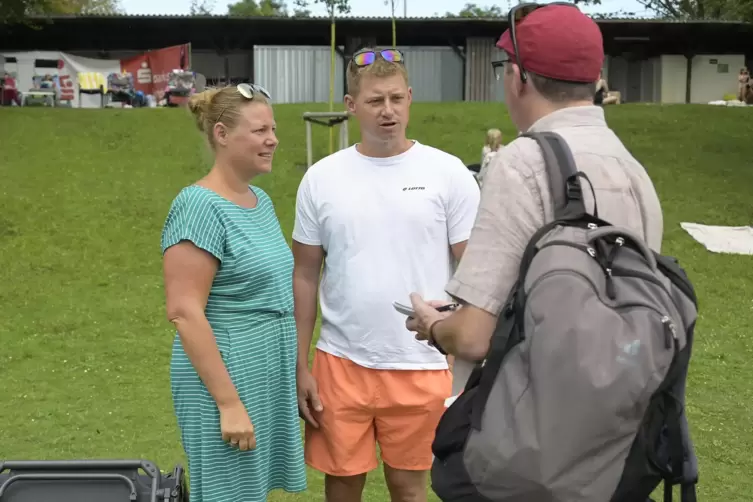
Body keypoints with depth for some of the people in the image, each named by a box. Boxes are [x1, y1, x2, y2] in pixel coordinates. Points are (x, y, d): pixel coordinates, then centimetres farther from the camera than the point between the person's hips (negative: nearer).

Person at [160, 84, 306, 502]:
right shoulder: (200, 206, -17)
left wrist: (292, 370, 17)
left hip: (269, 378, 8)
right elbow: (184, 312, -21)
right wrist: (229, 402, -21)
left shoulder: (260, 200, 9)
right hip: (226, 380, -8)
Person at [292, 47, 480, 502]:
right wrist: (301, 366, 4)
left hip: (421, 365, -1)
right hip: (341, 362, 2)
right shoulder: (321, 178, 2)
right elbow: (306, 277, 7)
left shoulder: (448, 173, -4)